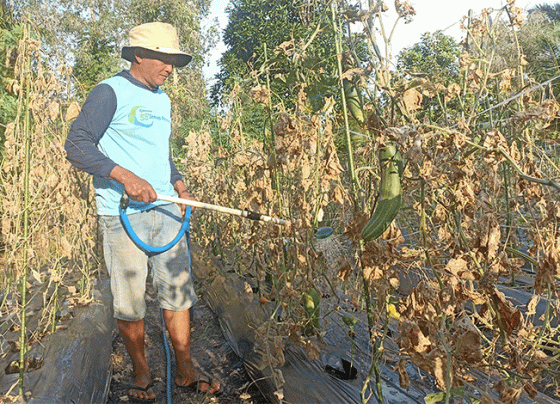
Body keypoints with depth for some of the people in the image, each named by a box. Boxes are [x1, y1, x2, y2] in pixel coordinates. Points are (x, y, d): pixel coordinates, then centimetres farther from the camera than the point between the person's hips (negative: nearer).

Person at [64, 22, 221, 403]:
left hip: (166, 211, 7)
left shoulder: (163, 100, 18)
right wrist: (125, 176, -23)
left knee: (179, 292, 8)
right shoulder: (110, 92, -6)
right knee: (130, 303, 4)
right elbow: (77, 145, -13)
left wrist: (179, 185, 10)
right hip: (123, 214, -6)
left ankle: (185, 371, 21)